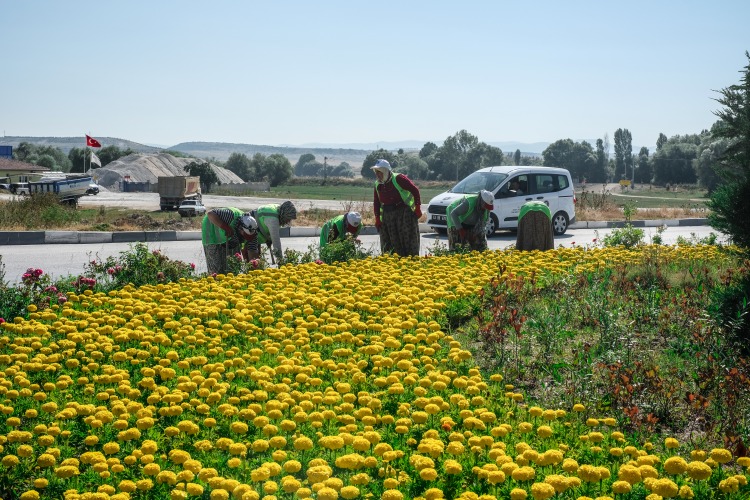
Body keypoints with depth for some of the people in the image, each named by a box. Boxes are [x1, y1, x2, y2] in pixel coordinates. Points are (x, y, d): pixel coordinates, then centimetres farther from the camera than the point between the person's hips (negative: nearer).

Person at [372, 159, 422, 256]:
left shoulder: (398, 179, -9)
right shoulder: (378, 185, 10)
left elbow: (415, 190, -8)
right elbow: (376, 202, 17)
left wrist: (417, 208, -9)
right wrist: (377, 218, 9)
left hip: (404, 214, -6)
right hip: (387, 216, 6)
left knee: (408, 241, -5)